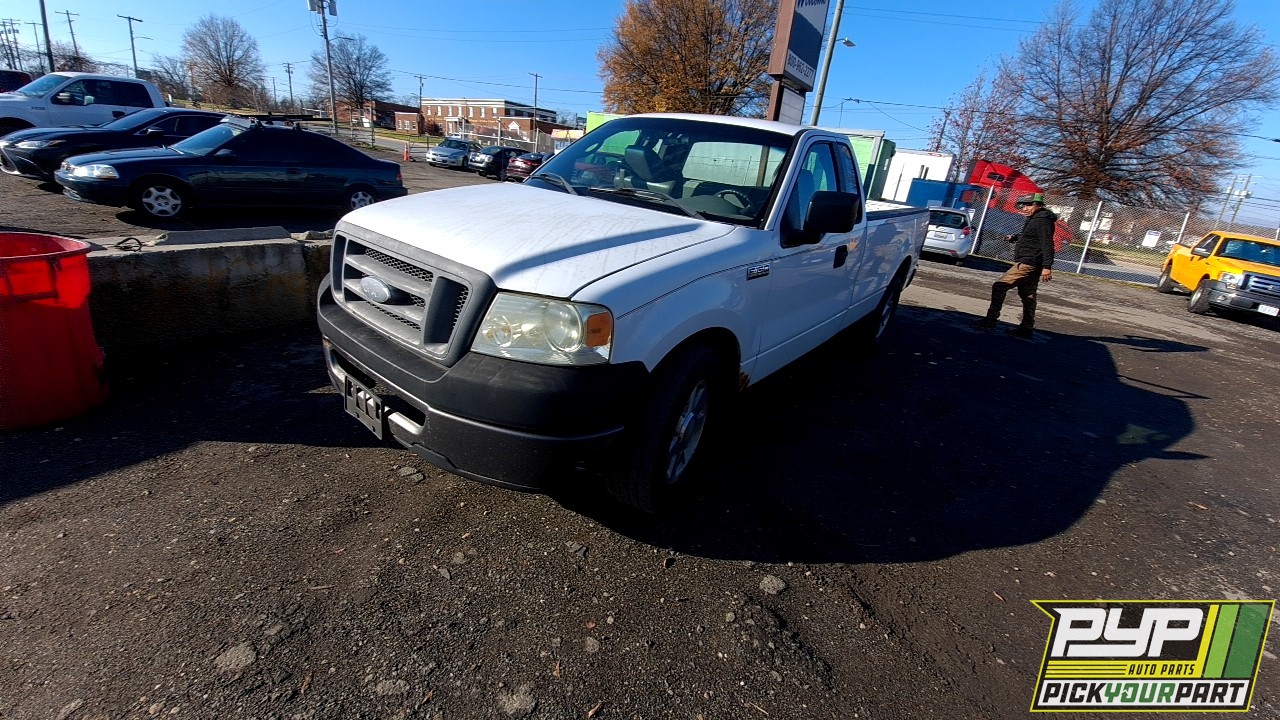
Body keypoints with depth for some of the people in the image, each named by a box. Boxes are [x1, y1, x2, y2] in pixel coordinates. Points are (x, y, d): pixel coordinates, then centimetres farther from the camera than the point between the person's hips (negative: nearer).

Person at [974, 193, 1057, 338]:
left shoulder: (1042, 221, -14)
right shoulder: (1033, 219, 17)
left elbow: (1047, 244, -20)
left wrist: (1047, 267, -26)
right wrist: (1014, 238, 13)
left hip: (1027, 264, -11)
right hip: (1028, 264, 11)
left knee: (999, 286, -12)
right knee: (1027, 296, 12)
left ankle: (991, 318, -10)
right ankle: (1027, 328, 18)